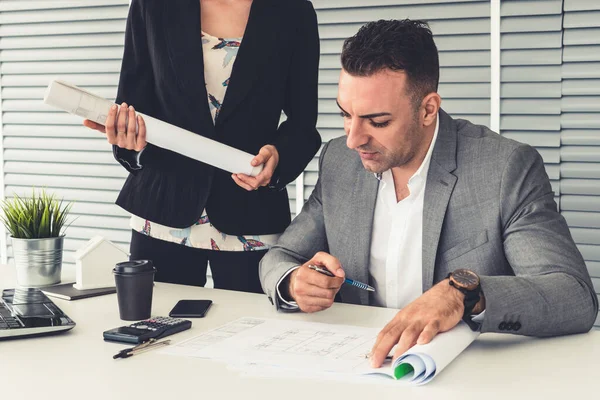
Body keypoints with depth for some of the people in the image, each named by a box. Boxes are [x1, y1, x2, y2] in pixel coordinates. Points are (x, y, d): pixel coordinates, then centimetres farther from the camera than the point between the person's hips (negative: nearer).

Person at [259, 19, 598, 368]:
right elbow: (279, 259, 10)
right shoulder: (338, 162, 3)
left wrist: (463, 292, -36)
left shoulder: (508, 170, -13)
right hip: (361, 364, 4)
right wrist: (294, 283, -14)